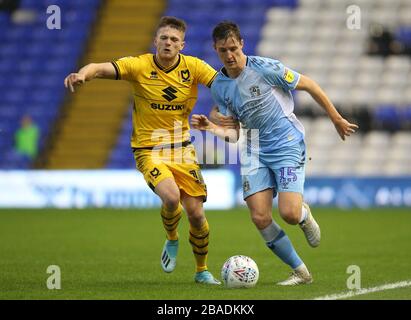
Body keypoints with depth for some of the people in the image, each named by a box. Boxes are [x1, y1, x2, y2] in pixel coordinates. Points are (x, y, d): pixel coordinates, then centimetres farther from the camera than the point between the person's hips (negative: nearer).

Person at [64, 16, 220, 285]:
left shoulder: (193, 67, -4)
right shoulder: (139, 66, -11)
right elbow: (102, 68, -23)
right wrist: (83, 74, -45)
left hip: (182, 149, 3)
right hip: (149, 150, -3)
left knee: (196, 214, -1)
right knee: (171, 196, -28)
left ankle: (202, 270, 24)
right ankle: (172, 240, 6)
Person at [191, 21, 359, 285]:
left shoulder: (264, 67, -11)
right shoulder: (218, 87, 4)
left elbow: (309, 85, -1)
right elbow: (236, 132, 8)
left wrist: (336, 119, 5)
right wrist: (214, 128, -13)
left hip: (288, 144, -4)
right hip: (255, 152, 5)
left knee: (289, 214, -20)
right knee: (260, 218, -11)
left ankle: (304, 215, 21)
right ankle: (300, 272, 5)